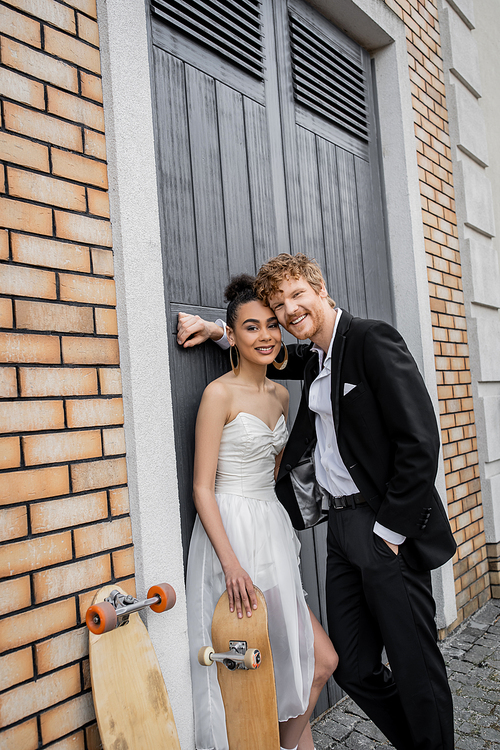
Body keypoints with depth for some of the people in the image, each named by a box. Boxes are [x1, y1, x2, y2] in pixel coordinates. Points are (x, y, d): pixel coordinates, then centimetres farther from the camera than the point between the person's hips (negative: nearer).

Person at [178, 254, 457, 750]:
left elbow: (420, 443, -18)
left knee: (416, 666, 7)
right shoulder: (314, 358, 11)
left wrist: (389, 531, -15)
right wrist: (217, 331, 15)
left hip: (388, 529, -7)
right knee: (353, 667, 16)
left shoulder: (372, 339, -12)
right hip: (342, 525, 8)